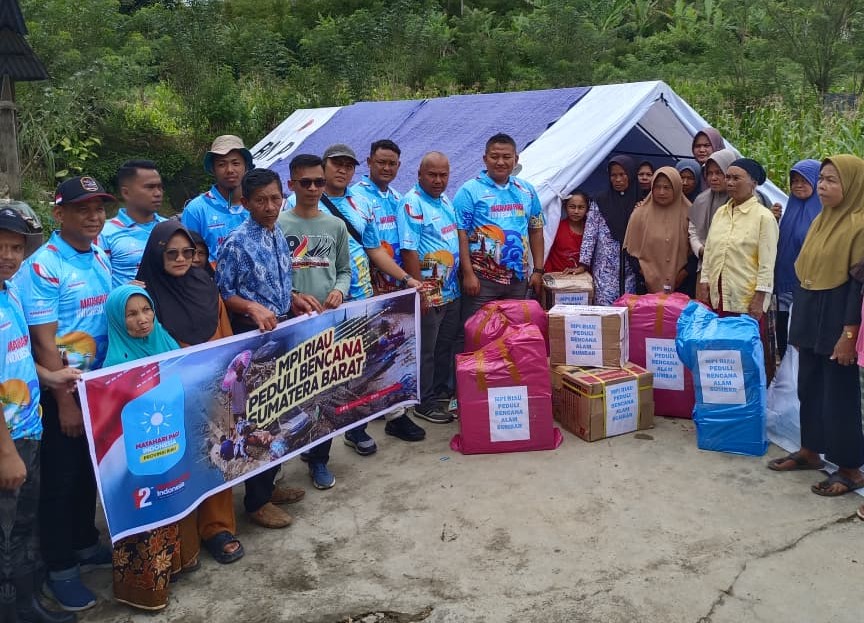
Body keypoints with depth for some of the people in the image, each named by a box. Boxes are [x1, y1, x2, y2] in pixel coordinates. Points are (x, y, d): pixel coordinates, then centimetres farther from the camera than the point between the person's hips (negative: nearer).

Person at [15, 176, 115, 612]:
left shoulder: (101, 258, 5)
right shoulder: (42, 268, -18)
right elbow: (43, 342, -19)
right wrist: (65, 402, -18)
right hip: (61, 388, -7)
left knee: (90, 469, 19)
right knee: (61, 477, 5)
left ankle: (85, 546, 37)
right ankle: (59, 570, 19)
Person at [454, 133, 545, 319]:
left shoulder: (527, 191, 12)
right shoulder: (470, 191, -4)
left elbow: (536, 231, 15)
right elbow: (461, 234, -9)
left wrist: (538, 271, 8)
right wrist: (468, 274, -15)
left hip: (518, 278, 5)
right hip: (482, 279, -5)